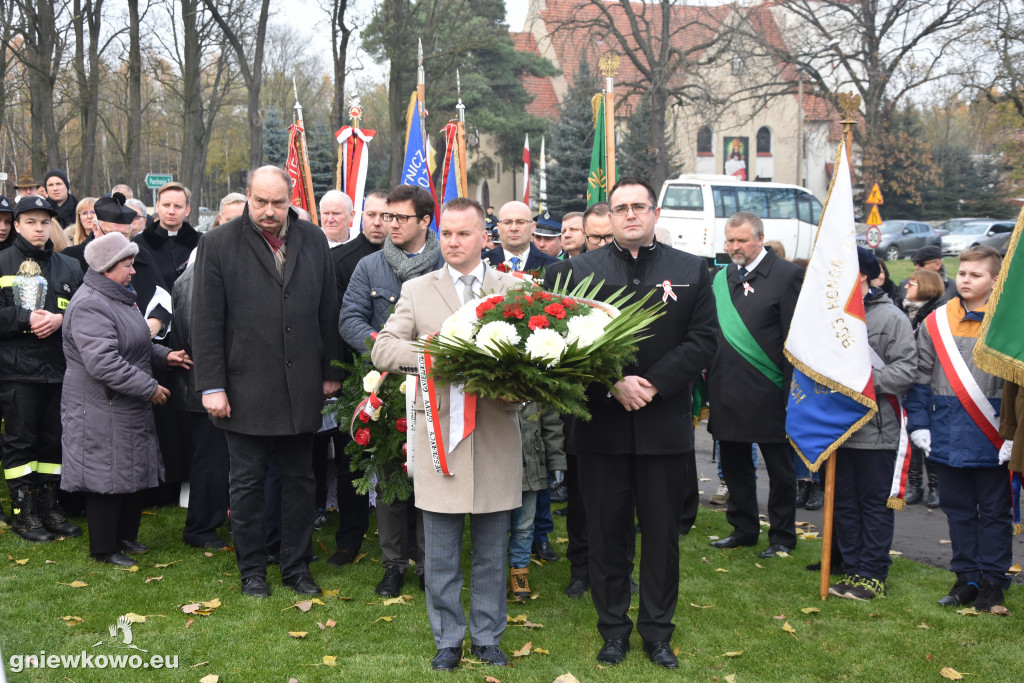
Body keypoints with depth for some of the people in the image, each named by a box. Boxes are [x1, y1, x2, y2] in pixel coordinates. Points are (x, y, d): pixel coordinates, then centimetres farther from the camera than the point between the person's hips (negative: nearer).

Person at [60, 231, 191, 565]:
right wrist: (150, 388, -21)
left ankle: (125, 536, 30)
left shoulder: (119, 297, 14)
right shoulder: (90, 305, -20)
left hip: (129, 407, 10)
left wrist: (164, 355, 9)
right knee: (107, 476, -1)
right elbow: (103, 363, -27)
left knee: (135, 473, 16)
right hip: (102, 411, -10)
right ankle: (103, 548, 11)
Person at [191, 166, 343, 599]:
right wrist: (212, 386, -9)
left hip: (301, 388, 3)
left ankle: (297, 567, 25)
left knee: (299, 480, 11)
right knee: (247, 483, 8)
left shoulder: (313, 240, 6)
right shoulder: (219, 244, -4)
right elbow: (206, 322, -6)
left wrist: (331, 372, 8)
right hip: (245, 388, -3)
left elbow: (328, 312, 10)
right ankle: (252, 570, 23)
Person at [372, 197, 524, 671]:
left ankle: (487, 637, 26)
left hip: (497, 436, 0)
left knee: (491, 552, 11)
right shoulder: (416, 290, 7)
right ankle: (448, 640, 23)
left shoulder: (515, 289, 7)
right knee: (440, 555, 7)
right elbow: (383, 348, -1)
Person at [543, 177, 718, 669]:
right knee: (606, 531, 9)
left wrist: (653, 384, -13)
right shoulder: (577, 270, 4)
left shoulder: (691, 271, 6)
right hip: (601, 423, 0)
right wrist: (613, 384, -15)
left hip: (665, 423, 1)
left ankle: (657, 630, 24)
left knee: (662, 532, 9)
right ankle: (613, 628, 23)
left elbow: (703, 340, -1)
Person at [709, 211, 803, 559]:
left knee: (779, 468, 7)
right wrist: (709, 381, 5)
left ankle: (782, 536, 20)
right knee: (734, 464, 14)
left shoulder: (787, 275, -6)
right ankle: (744, 529, 29)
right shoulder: (720, 277, 11)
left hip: (767, 394, -5)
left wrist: (792, 389, -13)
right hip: (726, 391, 6)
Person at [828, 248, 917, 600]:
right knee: (844, 502, 12)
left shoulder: (890, 317, -7)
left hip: (875, 429, -5)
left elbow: (906, 369, -12)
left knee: (875, 502, 4)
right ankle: (852, 569, 24)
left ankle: (873, 574, 14)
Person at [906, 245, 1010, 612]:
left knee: (994, 511, 9)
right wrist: (918, 424, 0)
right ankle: (967, 577, 26)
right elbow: (921, 377, 6)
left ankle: (992, 581, 21)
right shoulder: (936, 323, 3)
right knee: (957, 509, 13)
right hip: (948, 438, 4)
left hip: (991, 439, -3)